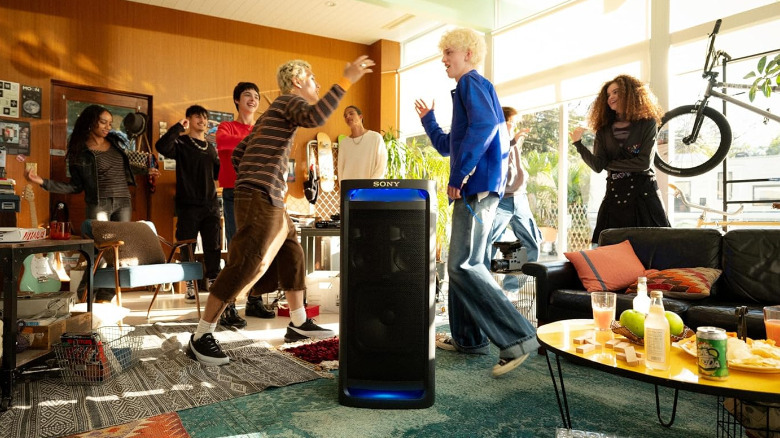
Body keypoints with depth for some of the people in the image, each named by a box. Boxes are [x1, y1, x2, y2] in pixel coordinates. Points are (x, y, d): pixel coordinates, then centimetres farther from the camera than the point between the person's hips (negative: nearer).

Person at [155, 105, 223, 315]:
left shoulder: (211, 147, 16)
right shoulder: (181, 143, -1)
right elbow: (161, 146, -22)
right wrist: (179, 127, -16)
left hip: (210, 203, 4)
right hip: (188, 204, -4)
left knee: (214, 247, 4)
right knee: (188, 246, 3)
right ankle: (190, 285, 14)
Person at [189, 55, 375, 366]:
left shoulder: (273, 112, 27)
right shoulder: (290, 101, 0)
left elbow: (238, 153, 24)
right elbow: (315, 118, -26)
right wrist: (346, 81, -23)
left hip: (271, 200, 10)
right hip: (261, 197, -10)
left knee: (291, 255, 12)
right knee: (246, 265, -12)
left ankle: (299, 324, 21)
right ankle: (202, 335, -4)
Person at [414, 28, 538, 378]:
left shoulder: (472, 82, -3)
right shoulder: (467, 90, 27)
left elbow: (485, 125, -24)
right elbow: (447, 146, 33)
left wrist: (459, 175, -23)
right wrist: (427, 120, 28)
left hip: (477, 185, -11)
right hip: (472, 189, 11)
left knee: (464, 265, -16)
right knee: (460, 264, 12)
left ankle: (517, 338, -12)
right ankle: (467, 337, 21)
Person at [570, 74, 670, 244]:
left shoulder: (647, 123, 1)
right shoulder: (604, 130, 10)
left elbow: (644, 162, -10)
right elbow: (598, 166, -4)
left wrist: (610, 164, -6)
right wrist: (578, 143, -14)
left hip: (644, 194, -2)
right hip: (615, 196, 3)